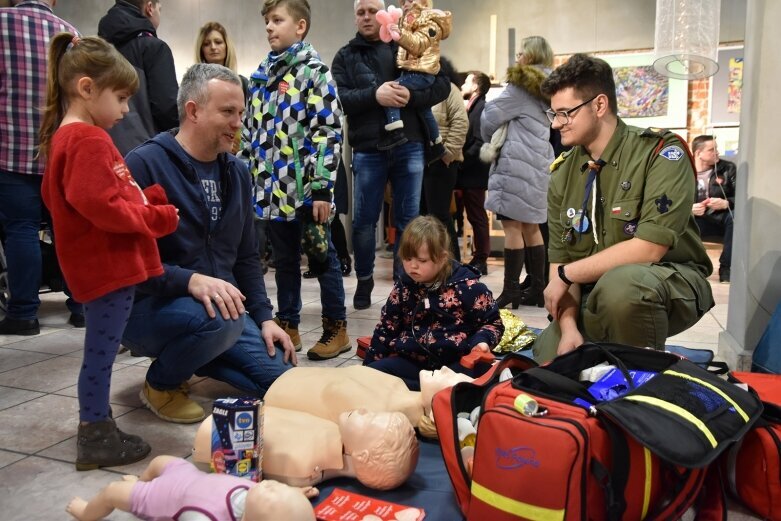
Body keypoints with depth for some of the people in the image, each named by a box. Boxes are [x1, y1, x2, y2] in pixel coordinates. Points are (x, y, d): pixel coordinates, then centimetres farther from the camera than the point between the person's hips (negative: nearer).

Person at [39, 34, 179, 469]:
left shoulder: (64, 136, 16)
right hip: (109, 266, -10)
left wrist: (152, 199, 6)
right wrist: (158, 218, -14)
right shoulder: (89, 140, -17)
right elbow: (101, 207, -24)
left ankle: (96, 429, 30)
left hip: (106, 264, 10)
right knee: (101, 353, 0)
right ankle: (96, 440, 11)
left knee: (100, 352, 18)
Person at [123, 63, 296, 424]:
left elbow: (246, 256, 12)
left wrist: (264, 318, 3)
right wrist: (190, 280, -33)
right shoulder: (144, 164, -15)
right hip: (147, 307, -6)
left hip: (221, 306, 6)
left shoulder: (236, 173, 6)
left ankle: (188, 356, 17)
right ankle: (161, 384, -3)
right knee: (219, 319, -37)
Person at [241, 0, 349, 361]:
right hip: (272, 186, 6)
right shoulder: (261, 73, 15)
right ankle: (288, 326, 24)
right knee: (284, 260, 13)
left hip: (304, 186, -6)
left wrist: (322, 188, -17)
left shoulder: (314, 70, -4)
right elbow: (251, 131, 19)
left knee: (321, 258, 2)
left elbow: (329, 132, -12)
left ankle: (336, 329, 14)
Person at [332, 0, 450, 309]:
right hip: (367, 150, 0)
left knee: (408, 219, 6)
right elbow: (338, 98, -6)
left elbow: (442, 85, 1)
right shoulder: (346, 56, 10)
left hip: (409, 147, 0)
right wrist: (374, 95, -21)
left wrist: (411, 95, -16)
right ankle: (364, 281, 25)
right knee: (364, 220, 6)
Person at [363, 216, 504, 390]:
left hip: (457, 362, -4)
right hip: (413, 361, 4)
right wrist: (370, 364, 13)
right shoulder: (403, 286, 6)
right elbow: (386, 328, 16)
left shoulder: (466, 285, -7)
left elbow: (493, 322, 3)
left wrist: (481, 341, -19)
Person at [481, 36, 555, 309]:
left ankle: (510, 292, -5)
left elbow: (490, 116, -9)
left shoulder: (522, 86, -6)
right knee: (531, 227, 12)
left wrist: (491, 141, 9)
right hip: (538, 164, 9)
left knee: (512, 226, -7)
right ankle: (537, 289, 15)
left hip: (517, 163, -9)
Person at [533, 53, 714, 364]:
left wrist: (566, 274, -17)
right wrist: (568, 327, -17)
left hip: (671, 282, -5)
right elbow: (560, 258, 0)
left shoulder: (661, 152, -15)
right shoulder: (563, 173, 3)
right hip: (594, 295, 5)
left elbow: (650, 247, -25)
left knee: (620, 282, -36)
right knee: (547, 358, -10)